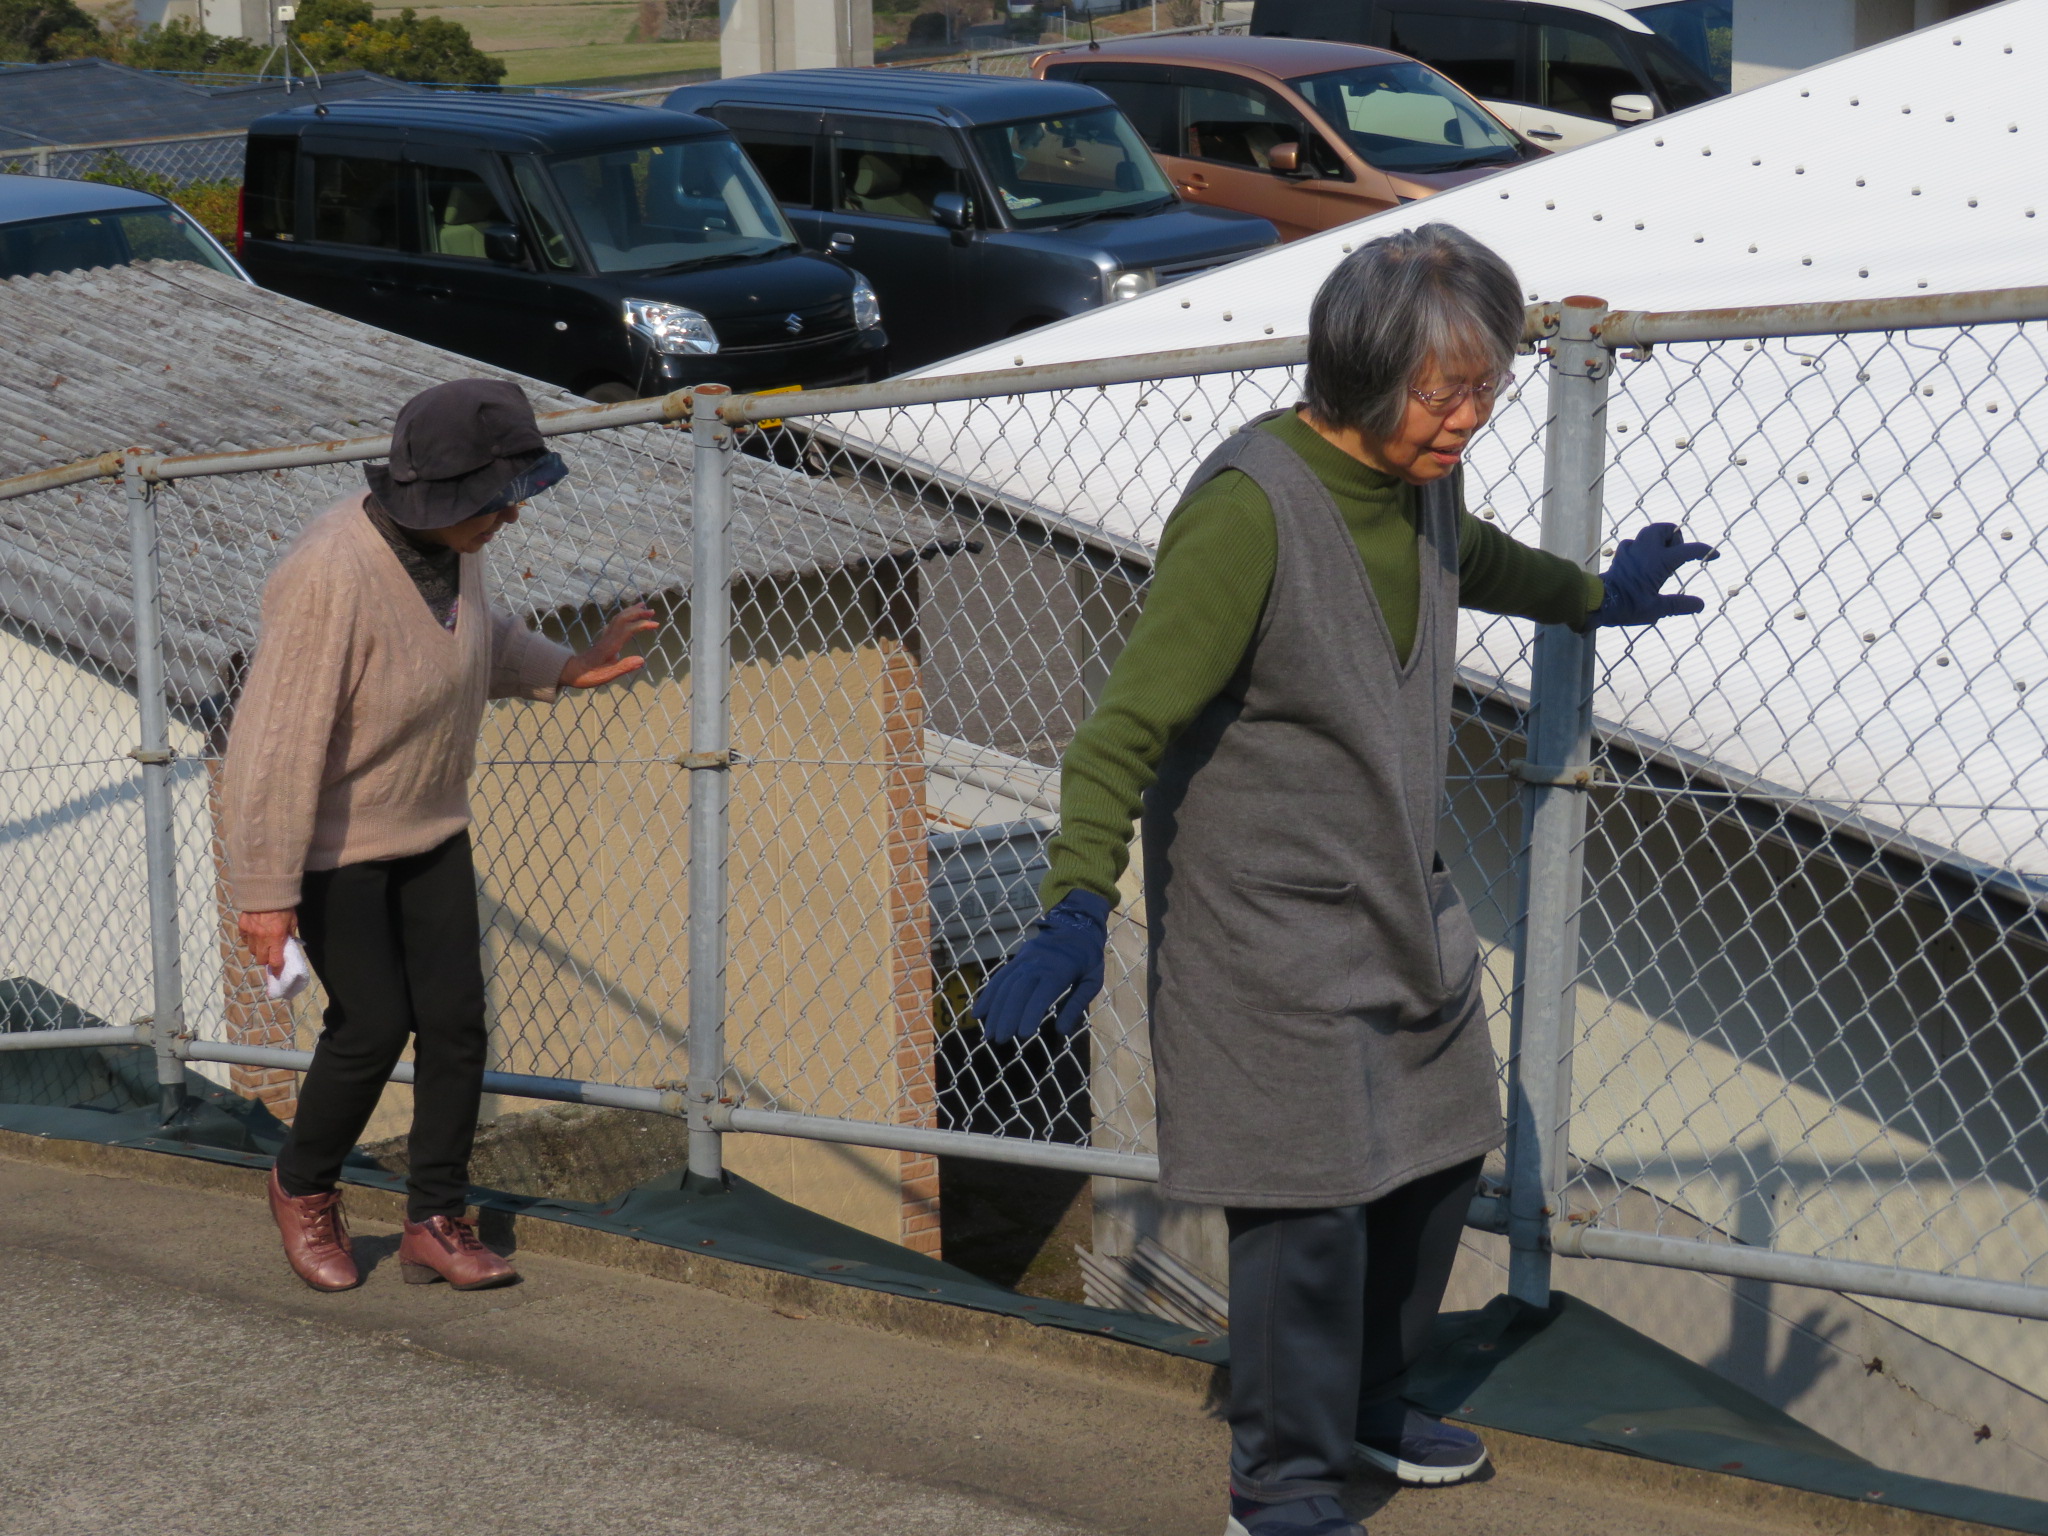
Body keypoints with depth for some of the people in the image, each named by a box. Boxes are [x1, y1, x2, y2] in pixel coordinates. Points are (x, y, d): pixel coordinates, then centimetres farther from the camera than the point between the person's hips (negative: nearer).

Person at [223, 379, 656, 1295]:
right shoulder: (332, 576, -32)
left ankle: (436, 1222, 14)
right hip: (333, 842, -7)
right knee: (373, 1025, -3)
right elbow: (280, 740, -29)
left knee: (455, 1019, 3)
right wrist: (266, 889, -27)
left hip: (430, 829, 7)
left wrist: (565, 669, 3)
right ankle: (303, 1188, 24)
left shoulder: (451, 543, -8)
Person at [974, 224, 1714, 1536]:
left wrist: (1592, 596, 43)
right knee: (1310, 1204, -7)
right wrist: (1080, 908, -35)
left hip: (1403, 903, 9)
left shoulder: (1421, 482, 1)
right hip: (1266, 923, -9)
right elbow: (1131, 723, -27)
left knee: (1437, 1159, 18)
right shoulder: (1250, 509, -25)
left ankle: (1367, 1405, 39)